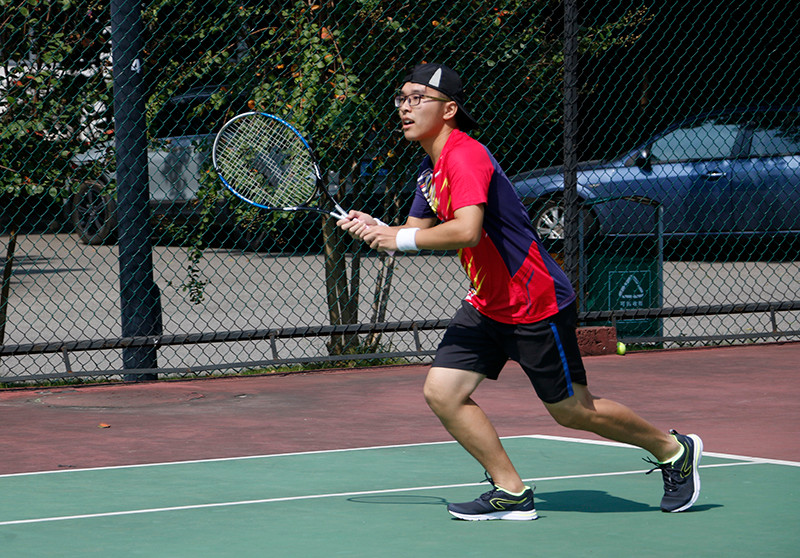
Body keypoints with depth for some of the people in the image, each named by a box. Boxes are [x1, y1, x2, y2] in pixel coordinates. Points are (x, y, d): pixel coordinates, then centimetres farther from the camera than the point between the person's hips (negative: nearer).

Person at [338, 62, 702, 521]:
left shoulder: (464, 157, -22)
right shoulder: (431, 167, 9)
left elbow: (467, 231, -35)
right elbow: (417, 231, 14)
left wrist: (400, 239, -26)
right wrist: (376, 227, -5)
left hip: (536, 306, -9)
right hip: (486, 306, 9)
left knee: (572, 411, 4)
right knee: (442, 393, -4)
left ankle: (674, 450, 26)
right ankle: (511, 492, 6)